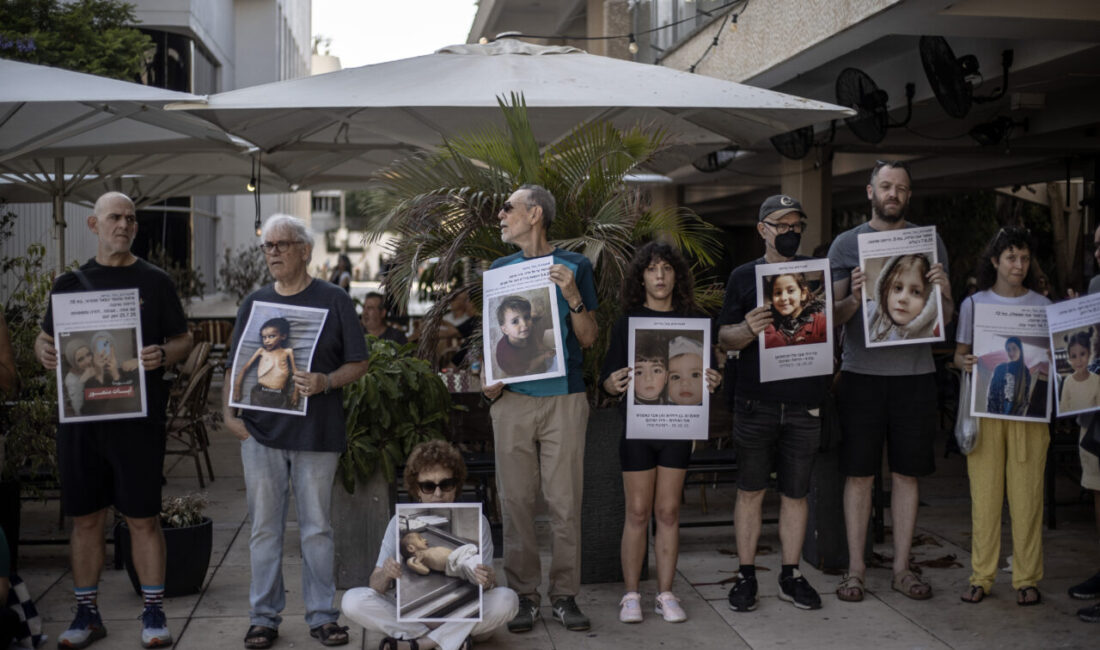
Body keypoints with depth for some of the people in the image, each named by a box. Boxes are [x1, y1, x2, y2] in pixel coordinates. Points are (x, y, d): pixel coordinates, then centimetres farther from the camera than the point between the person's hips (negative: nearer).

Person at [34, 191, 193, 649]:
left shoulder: (155, 282, 5)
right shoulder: (69, 283, 10)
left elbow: (183, 340, 6)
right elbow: (44, 339, 14)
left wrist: (162, 355, -16)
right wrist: (44, 351, -9)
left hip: (138, 417, -2)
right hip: (80, 414, 2)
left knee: (143, 517, 2)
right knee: (85, 518, 9)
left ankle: (153, 613, 13)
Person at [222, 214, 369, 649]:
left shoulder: (334, 301, 2)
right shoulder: (255, 303, 11)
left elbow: (358, 363, 1)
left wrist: (325, 382, -18)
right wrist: (229, 413, 0)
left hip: (317, 432, -2)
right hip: (260, 431, 3)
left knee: (316, 527, 6)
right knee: (264, 528, 7)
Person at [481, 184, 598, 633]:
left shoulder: (574, 266, 4)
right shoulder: (499, 269, 12)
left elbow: (588, 337, 2)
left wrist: (572, 296, -14)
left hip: (564, 398, -2)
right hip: (512, 399, 2)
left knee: (565, 502, 1)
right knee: (516, 501, 3)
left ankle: (565, 595, 12)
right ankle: (524, 595, 13)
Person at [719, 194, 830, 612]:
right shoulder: (744, 276, 6)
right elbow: (724, 338, 3)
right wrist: (749, 329, -18)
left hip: (805, 402, 1)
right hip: (756, 401, -1)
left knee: (796, 492, 8)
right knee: (751, 489, 4)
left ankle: (791, 575, 20)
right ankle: (746, 575, 14)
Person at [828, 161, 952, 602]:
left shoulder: (930, 242, 9)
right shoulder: (846, 244, 4)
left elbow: (946, 317, 10)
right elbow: (833, 317, 1)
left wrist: (943, 292, -11)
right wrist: (855, 298, -18)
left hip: (915, 372, 2)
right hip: (861, 372, -1)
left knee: (906, 473, 8)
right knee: (859, 474, 3)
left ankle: (902, 567, 19)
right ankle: (855, 568, 13)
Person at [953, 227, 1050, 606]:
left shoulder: (1042, 306, 7)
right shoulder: (973, 304, 7)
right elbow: (959, 353, 8)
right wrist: (964, 363, -14)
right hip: (985, 408, 0)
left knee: (1026, 494, 0)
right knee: (984, 493, 2)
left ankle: (1026, 578, 12)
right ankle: (981, 577, 12)